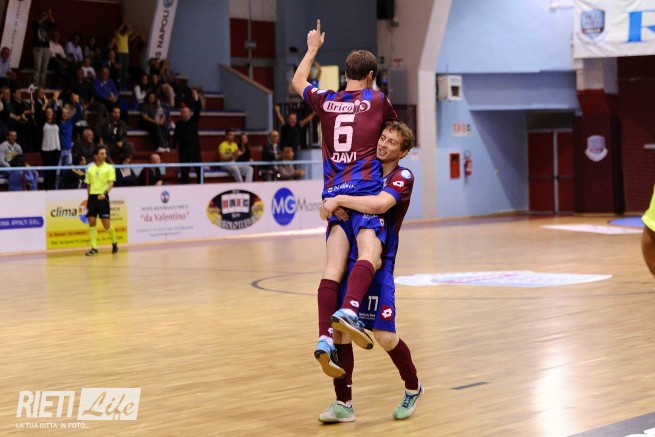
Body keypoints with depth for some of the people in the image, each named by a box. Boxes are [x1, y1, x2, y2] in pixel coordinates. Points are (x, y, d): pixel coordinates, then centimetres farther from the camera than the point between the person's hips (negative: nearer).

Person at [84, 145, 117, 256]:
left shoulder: (109, 167, 1)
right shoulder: (90, 168, 11)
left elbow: (111, 183, -9)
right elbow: (88, 184, 18)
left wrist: (105, 192, -24)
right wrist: (89, 196, 12)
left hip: (103, 197, -3)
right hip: (92, 196, 3)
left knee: (106, 224, -4)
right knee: (91, 223, -1)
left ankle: (114, 243, 19)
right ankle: (94, 247, 5)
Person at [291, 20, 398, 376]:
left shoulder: (326, 101, 17)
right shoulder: (378, 100, 10)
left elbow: (297, 82, 39)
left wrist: (312, 49, 49)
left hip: (334, 193, 4)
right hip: (366, 188, -4)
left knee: (334, 265, -5)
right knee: (369, 254, -21)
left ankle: (325, 337, -20)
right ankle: (348, 311, -48)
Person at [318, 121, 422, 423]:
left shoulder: (402, 177, -6)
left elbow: (380, 204, -25)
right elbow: (331, 204, 17)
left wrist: (339, 200, -19)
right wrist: (331, 207, -6)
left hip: (378, 265, -5)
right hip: (349, 260, 6)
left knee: (384, 336, -7)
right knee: (338, 330, 0)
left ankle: (413, 389, 20)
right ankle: (343, 404, 10)